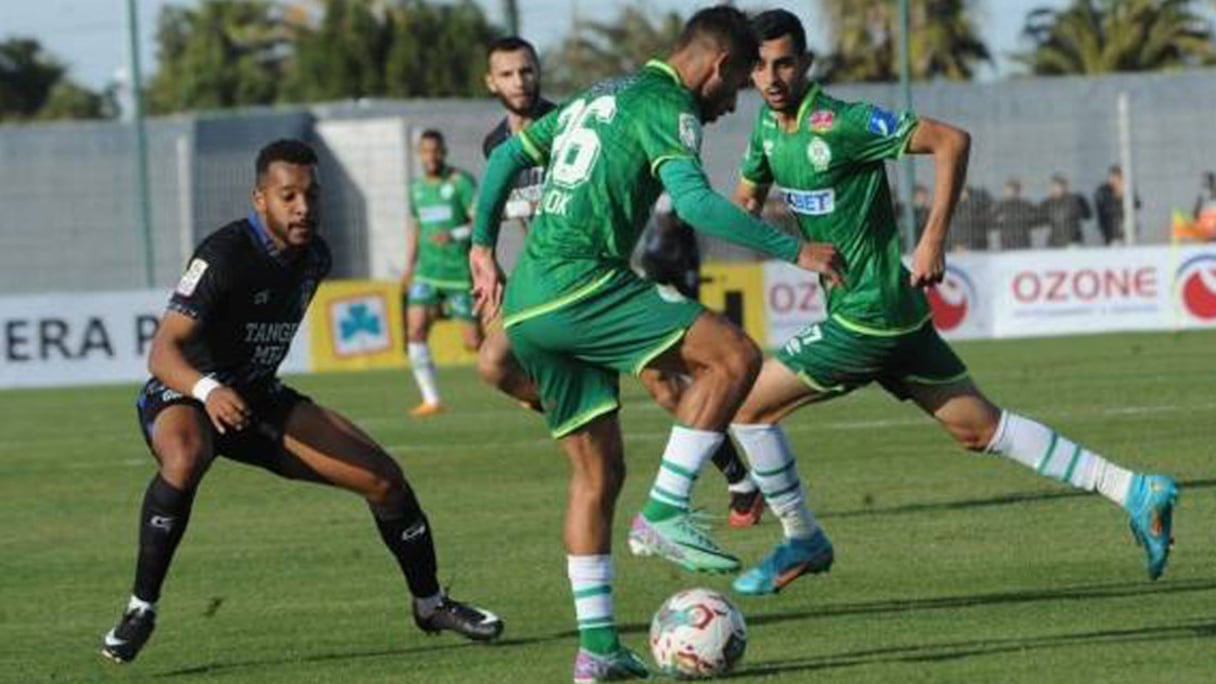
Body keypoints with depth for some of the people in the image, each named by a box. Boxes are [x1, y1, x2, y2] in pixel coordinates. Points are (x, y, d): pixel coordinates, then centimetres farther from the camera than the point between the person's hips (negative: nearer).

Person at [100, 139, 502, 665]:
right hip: (182, 393, -7)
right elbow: (163, 351, -34)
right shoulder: (225, 256, -26)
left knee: (383, 476, -1)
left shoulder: (314, 257, -2)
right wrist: (208, 390, -53)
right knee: (185, 458, -42)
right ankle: (140, 609, -29)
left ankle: (429, 603, 22)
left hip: (258, 399, 7)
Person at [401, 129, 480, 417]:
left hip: (460, 272, -5)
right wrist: (409, 266, 22)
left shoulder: (460, 182, -7)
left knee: (473, 343, -3)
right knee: (415, 331, -12)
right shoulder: (417, 187, 12)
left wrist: (455, 235, -27)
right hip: (427, 272, 5)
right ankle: (431, 400, -8)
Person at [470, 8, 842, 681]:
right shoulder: (665, 105, -3)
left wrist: (484, 246, 34)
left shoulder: (596, 96, 25)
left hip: (525, 309, 9)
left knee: (598, 470, 12)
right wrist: (794, 250, -17)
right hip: (580, 286, -9)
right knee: (734, 355, -13)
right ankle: (665, 511, -15)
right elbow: (695, 202, -19)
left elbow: (507, 154, 30)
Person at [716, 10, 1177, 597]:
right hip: (894, 311, 9)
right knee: (980, 428, 13)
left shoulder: (839, 123, -18)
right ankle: (1134, 492, 13)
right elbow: (745, 199, 23)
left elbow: (950, 140, -18)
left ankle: (801, 541, 13)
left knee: (748, 404, -3)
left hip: (870, 318, -9)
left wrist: (934, 238, -20)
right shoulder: (768, 124, 7)